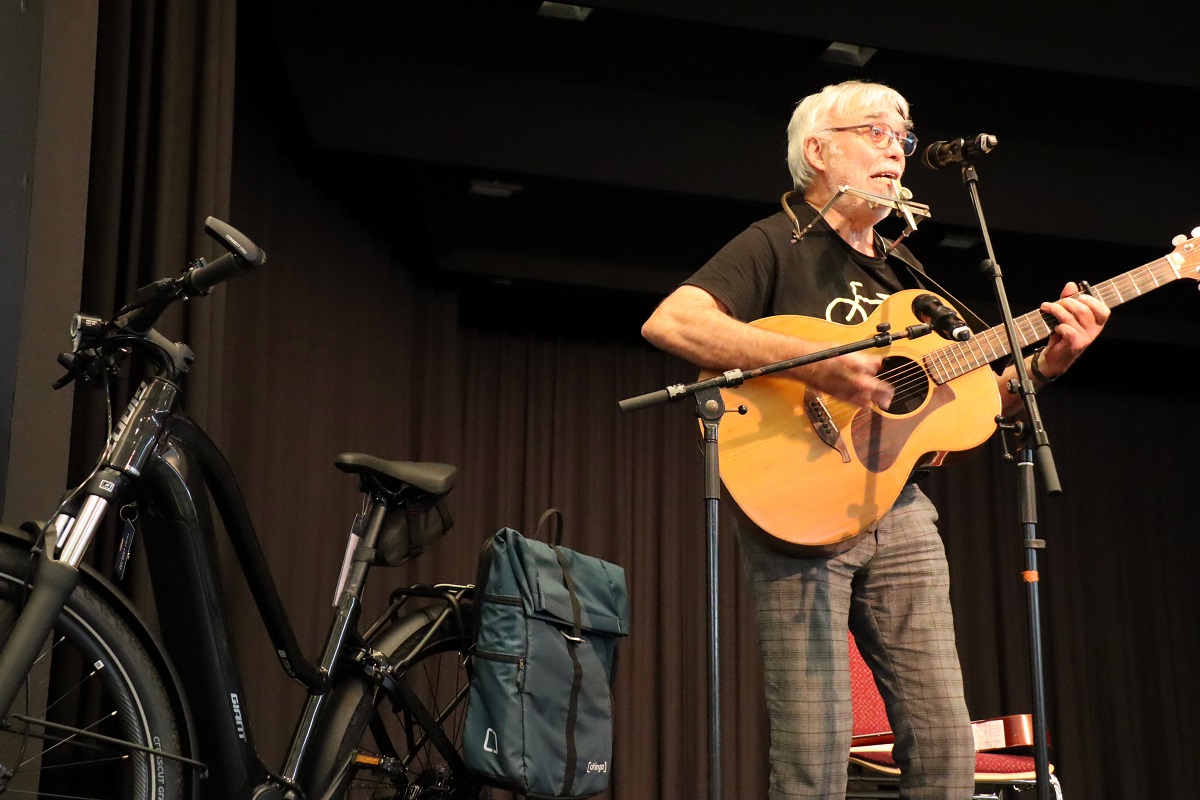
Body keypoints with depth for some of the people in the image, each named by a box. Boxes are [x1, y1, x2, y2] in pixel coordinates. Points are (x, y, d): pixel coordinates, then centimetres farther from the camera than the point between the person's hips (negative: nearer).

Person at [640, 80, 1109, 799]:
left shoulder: (903, 273, 22)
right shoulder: (777, 245, 0)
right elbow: (668, 322, -18)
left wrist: (1049, 362, 3)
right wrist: (814, 363, -24)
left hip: (899, 512, 7)